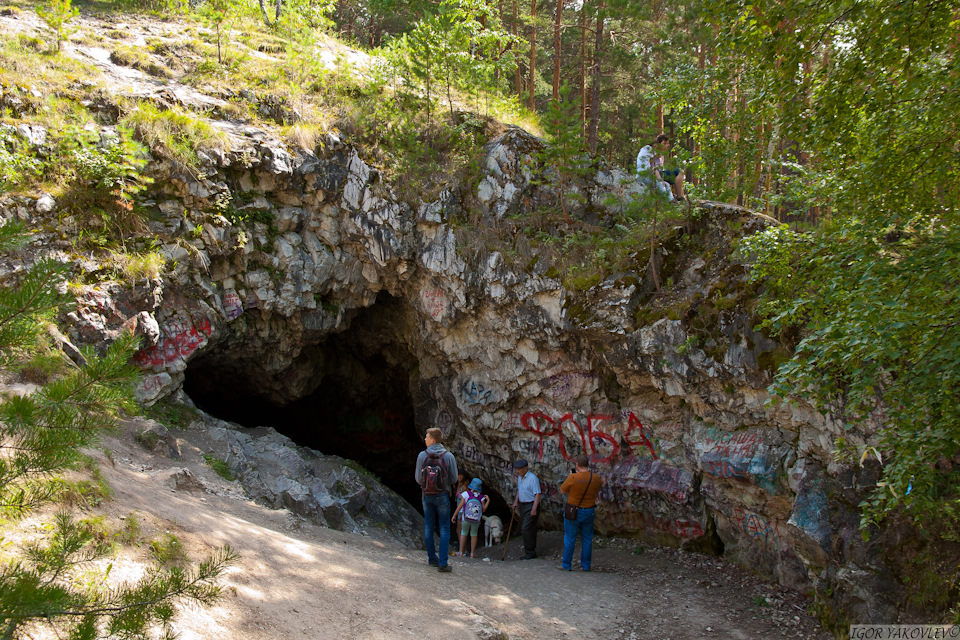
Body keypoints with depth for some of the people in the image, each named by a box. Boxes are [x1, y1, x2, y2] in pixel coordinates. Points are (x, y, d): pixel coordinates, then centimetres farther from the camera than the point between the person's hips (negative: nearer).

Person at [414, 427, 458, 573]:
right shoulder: (448, 456, -9)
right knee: (444, 529, 3)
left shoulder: (422, 456, -8)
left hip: (427, 495, 2)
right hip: (442, 495, -2)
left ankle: (432, 558, 20)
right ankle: (442, 563, -2)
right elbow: (454, 478, -3)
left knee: (428, 527, 14)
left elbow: (418, 479, -4)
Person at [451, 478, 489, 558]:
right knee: (474, 534, 19)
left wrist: (454, 516, -6)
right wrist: (488, 501, 5)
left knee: (464, 533, 19)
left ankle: (461, 552, 18)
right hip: (476, 520, 1)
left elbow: (460, 505, -12)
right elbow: (483, 510, -5)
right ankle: (472, 553, 18)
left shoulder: (466, 494, -11)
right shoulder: (481, 497, -7)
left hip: (465, 519, -1)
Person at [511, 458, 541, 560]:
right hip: (523, 505, 9)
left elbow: (537, 494, -19)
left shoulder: (533, 478, -17)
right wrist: (516, 501, 12)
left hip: (531, 506, -9)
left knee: (527, 528, -12)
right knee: (524, 528, 10)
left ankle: (530, 552, -3)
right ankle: (531, 550, 20)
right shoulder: (519, 477, 10)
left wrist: (534, 509, -24)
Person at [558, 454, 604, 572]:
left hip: (573, 512, -3)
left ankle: (566, 565, 13)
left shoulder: (573, 477, -19)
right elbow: (600, 486, 15)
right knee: (587, 539, 14)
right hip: (589, 512, 3)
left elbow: (562, 491, -7)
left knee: (570, 539, 7)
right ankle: (586, 565, 20)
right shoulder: (595, 478, -7)